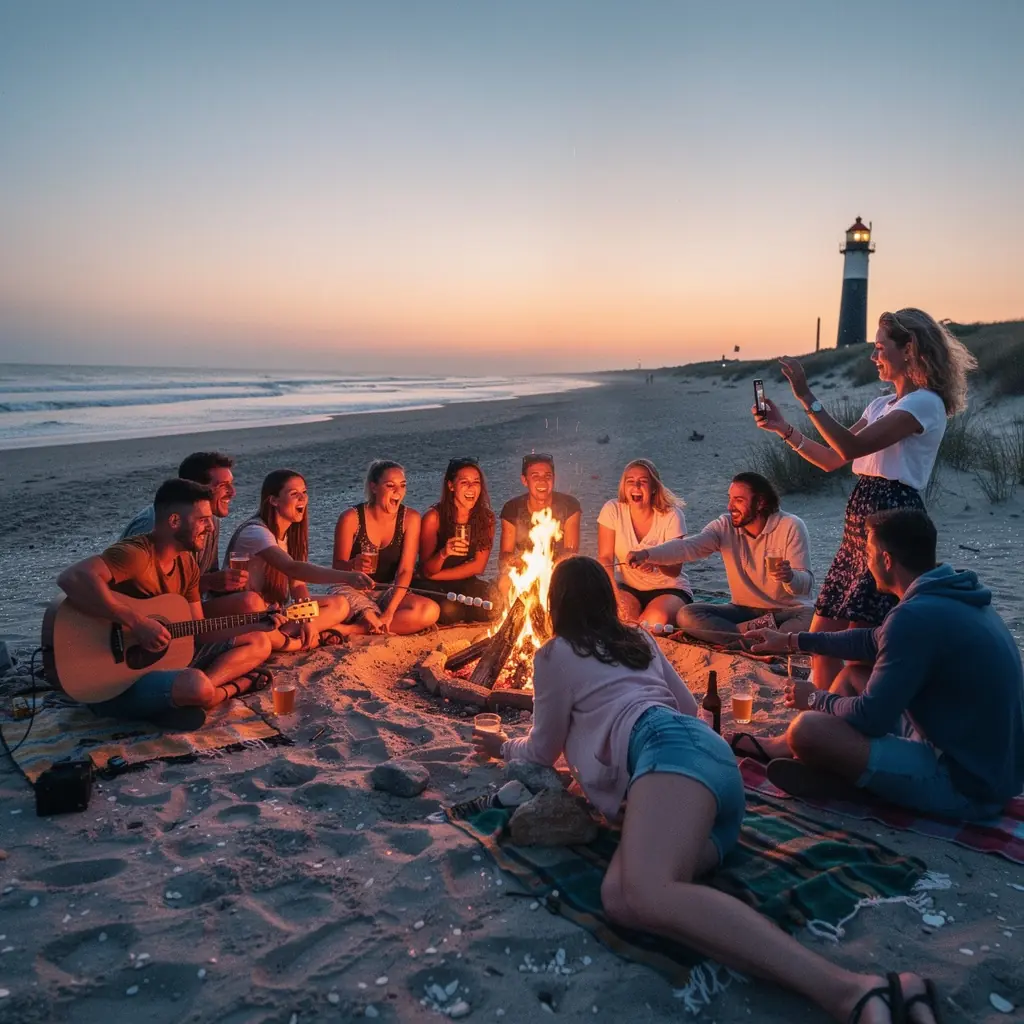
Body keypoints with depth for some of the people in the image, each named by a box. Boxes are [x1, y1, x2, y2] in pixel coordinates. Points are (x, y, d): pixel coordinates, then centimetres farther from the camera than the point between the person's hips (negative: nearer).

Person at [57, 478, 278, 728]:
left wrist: (257, 625, 2)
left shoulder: (187, 563, 8)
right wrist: (137, 622, -35)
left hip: (164, 659, 9)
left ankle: (185, 699, -8)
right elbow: (71, 578, -38)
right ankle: (232, 686, -5)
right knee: (197, 686, -39)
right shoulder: (136, 554, -20)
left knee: (259, 643, 9)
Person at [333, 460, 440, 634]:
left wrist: (389, 611, -25)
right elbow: (337, 566, -5)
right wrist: (353, 565, -30)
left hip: (388, 592, 5)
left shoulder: (410, 518, -6)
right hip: (354, 589, -4)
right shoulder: (351, 518, -11)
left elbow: (405, 570, -12)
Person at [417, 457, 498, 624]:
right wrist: (443, 553, -36)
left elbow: (477, 566, -4)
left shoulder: (486, 518, -6)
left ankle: (457, 614, 3)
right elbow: (426, 571, -13)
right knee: (449, 609, -34)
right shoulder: (434, 516, -15)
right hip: (432, 585, -2)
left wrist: (436, 575, -10)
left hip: (464, 582, 3)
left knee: (491, 604, -29)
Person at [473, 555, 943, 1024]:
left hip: (670, 746, -8)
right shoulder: (639, 641, 37)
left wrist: (505, 747, 49)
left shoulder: (555, 654, 19)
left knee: (646, 897, -33)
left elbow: (544, 750, 27)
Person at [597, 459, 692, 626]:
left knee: (656, 617, -34)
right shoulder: (612, 511, -9)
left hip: (669, 589, -1)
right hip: (629, 588, 1)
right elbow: (605, 558, -9)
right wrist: (616, 595, -23)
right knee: (619, 613, -32)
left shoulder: (672, 516, -13)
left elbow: (675, 570, -14)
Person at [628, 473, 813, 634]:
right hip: (744, 610, 3)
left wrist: (789, 577, -42)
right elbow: (688, 546, -22)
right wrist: (646, 554, -40)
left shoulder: (791, 526, -13)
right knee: (686, 615, -19)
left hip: (790, 611, -3)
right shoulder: (725, 526, -5)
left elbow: (807, 584, -17)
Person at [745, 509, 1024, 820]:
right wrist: (793, 641, 27)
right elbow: (875, 643, 22)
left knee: (808, 729, -22)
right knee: (854, 673, 20)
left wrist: (816, 699, -1)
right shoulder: (954, 597, 7)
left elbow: (870, 718, -22)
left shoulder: (916, 616, -25)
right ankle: (782, 748, 24)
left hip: (967, 785, -10)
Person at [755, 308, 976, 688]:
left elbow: (853, 447, -21)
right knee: (822, 635, 9)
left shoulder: (925, 403, -9)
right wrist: (783, 428, 7)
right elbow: (831, 459, 17)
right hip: (859, 523, 9)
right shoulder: (882, 405, 19)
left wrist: (806, 397, -21)